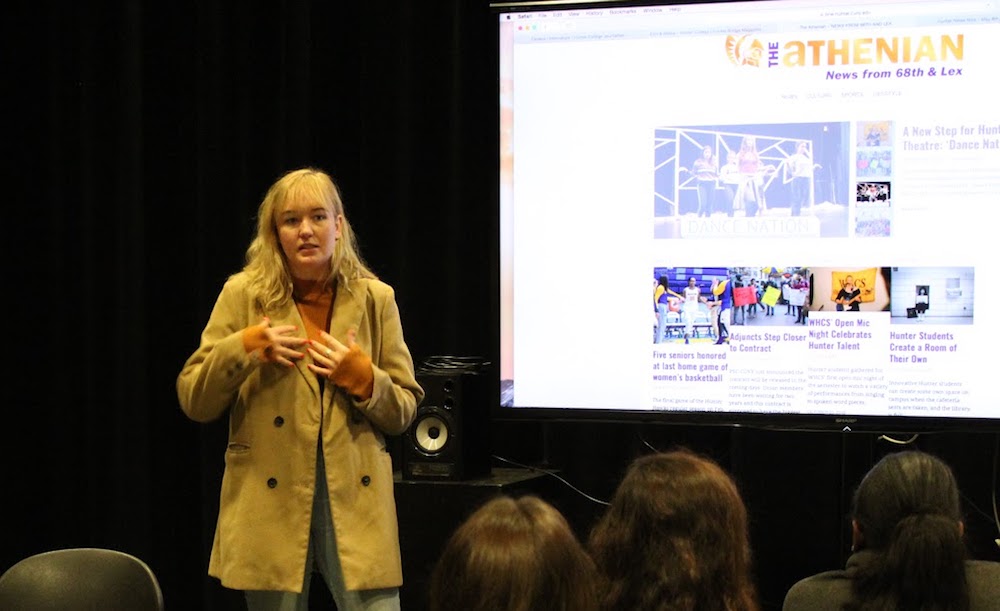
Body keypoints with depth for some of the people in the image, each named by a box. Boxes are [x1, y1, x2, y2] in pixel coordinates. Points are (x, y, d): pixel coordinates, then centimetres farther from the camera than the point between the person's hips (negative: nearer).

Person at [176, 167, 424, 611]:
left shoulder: (374, 298, 5)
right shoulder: (244, 295, 1)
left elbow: (403, 411, 8)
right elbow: (194, 403, 0)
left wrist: (363, 378, -11)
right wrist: (241, 348, -14)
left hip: (355, 499, 1)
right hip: (272, 503, 0)